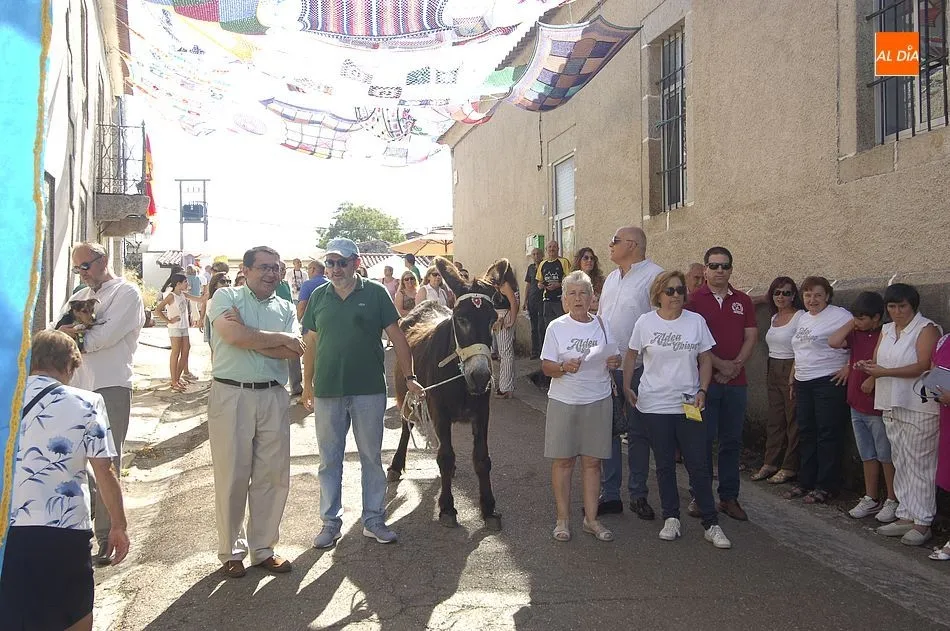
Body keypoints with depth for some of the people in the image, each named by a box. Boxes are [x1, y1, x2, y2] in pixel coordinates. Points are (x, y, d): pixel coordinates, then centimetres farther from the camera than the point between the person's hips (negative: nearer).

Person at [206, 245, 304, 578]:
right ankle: (231, 551, 18)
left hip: (273, 397, 4)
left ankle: (262, 548, 22)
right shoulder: (225, 297, 2)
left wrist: (249, 337, -13)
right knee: (232, 476, 3)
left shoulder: (285, 308, 12)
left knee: (274, 475, 7)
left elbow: (294, 351, -5)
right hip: (231, 395, -4)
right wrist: (280, 338, -7)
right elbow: (235, 336, -18)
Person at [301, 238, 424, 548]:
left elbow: (397, 337, -1)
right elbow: (311, 343, 10)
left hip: (369, 389, -2)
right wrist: (307, 384, 9)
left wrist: (409, 377, -5)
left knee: (372, 458, 9)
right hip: (327, 391, 2)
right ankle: (331, 522, 23)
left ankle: (374, 520, 22)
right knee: (329, 461, 10)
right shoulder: (318, 297, 6)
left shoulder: (375, 293, -2)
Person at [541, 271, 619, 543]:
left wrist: (614, 362, -9)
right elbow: (546, 366, -5)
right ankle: (563, 518, 15)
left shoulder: (603, 325, 4)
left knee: (592, 461, 7)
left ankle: (591, 518, 17)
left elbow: (614, 358, 14)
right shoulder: (556, 327, -3)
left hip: (598, 402, 2)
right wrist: (564, 367, -24)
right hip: (563, 401, -2)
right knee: (563, 460, 4)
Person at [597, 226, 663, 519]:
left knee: (638, 433, 7)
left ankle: (638, 495, 20)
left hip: (637, 369, -7)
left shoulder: (654, 275, -11)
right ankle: (610, 494, 19)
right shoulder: (612, 278, 14)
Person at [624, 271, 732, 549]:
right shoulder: (645, 322, -2)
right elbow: (631, 355, 9)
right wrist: (626, 387, 6)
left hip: (689, 405, 0)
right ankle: (671, 519, 22)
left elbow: (705, 359, 5)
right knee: (665, 465, 10)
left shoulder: (696, 321, 0)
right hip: (655, 405, 0)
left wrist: (702, 391, -5)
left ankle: (711, 523, 11)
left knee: (699, 465, 1)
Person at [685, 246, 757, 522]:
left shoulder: (743, 301, 11)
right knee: (702, 440, 0)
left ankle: (729, 497, 18)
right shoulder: (694, 300, -1)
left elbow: (751, 337, 6)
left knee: (732, 441, 8)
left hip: (735, 382, 4)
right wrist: (720, 364, -13)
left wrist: (735, 365, -8)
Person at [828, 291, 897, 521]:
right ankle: (871, 499, 25)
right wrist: (852, 323, -3)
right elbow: (833, 342, -6)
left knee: (886, 456, 4)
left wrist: (873, 379, -19)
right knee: (868, 456, 16)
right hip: (857, 406, 7)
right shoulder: (856, 334, 7)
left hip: (878, 408, -7)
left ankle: (893, 501, 16)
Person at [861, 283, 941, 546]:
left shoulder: (927, 329, -6)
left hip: (919, 408, -7)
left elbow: (922, 366, -16)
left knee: (920, 464, -3)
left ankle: (922, 523, 4)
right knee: (901, 463, 11)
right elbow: (877, 362, 14)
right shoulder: (886, 330, 15)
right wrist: (867, 366, -9)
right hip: (892, 406, 7)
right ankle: (906, 517, 18)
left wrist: (885, 372, -20)